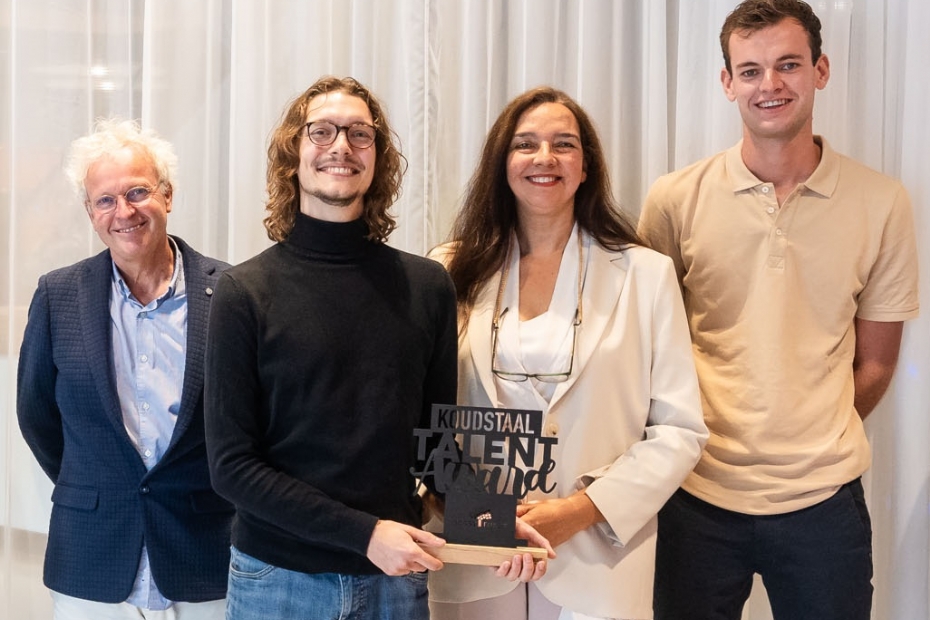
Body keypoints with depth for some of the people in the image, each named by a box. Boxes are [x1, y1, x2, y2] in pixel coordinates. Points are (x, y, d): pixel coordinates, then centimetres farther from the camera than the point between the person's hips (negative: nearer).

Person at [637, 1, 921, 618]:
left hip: (823, 498, 1)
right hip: (698, 495, 0)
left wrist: (818, 444, 6)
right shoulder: (676, 199, -3)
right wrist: (700, 436, 2)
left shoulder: (882, 203, -1)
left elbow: (874, 362, 7)